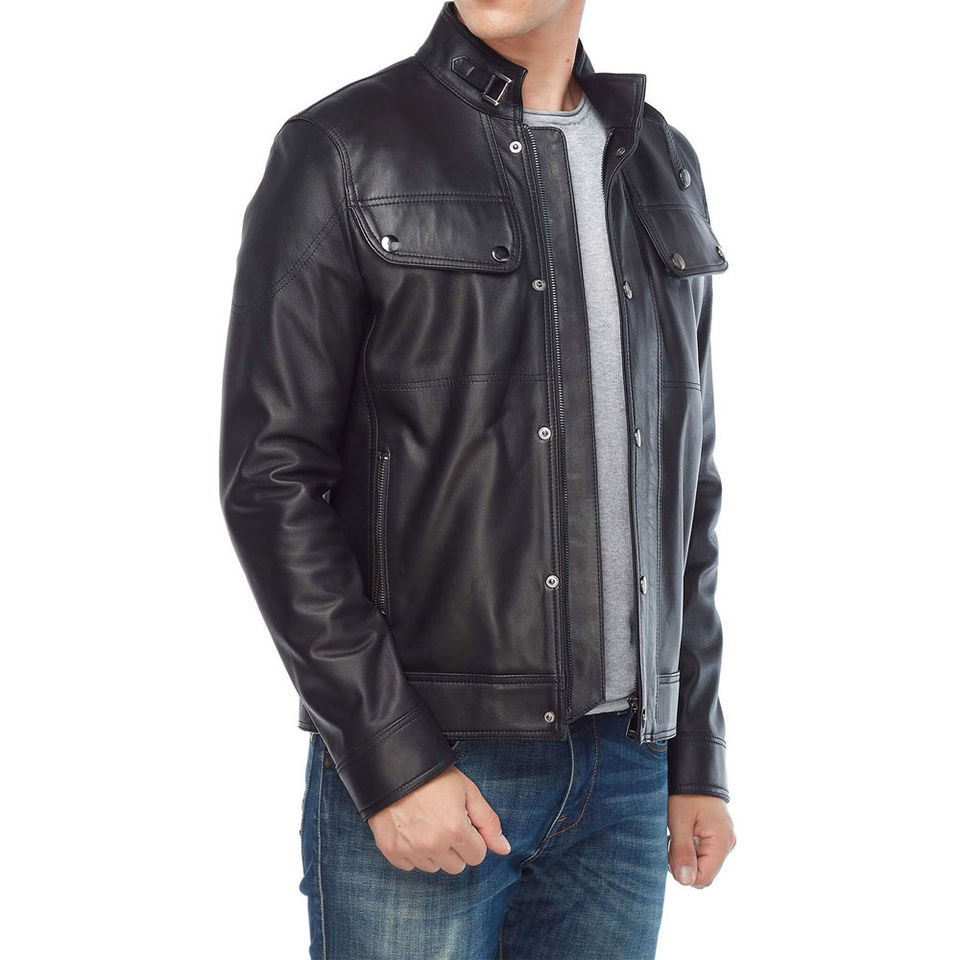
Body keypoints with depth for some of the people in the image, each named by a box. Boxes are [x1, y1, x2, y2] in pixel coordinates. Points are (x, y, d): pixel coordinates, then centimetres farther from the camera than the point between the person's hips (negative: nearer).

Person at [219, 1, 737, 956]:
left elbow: (682, 482, 13)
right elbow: (270, 478, -9)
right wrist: (387, 759, -14)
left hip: (622, 771, 5)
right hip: (414, 767, -4)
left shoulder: (661, 163, 11)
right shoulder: (339, 152, -5)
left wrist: (698, 755, 11)